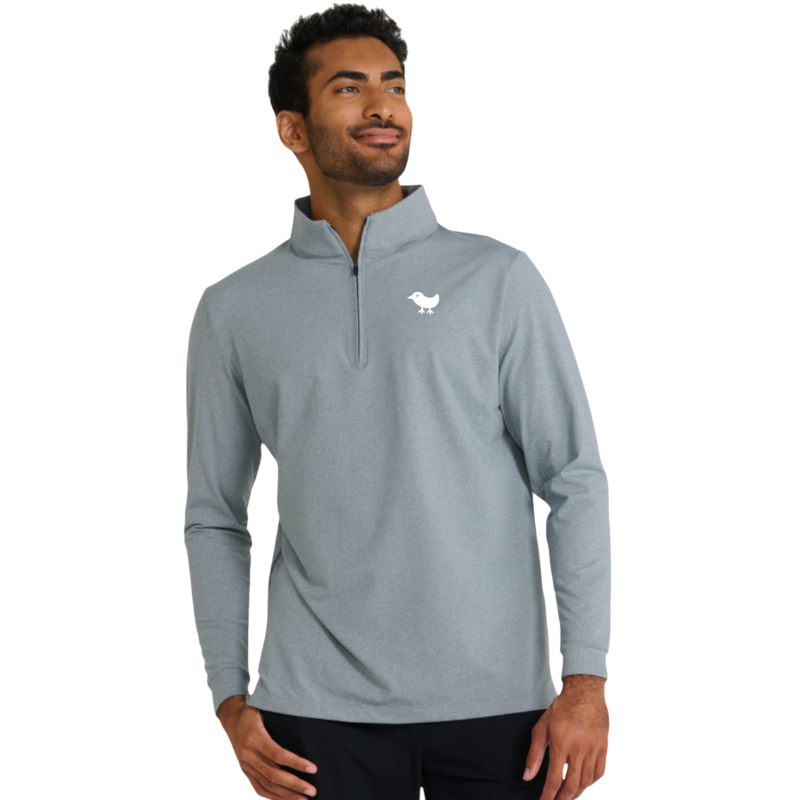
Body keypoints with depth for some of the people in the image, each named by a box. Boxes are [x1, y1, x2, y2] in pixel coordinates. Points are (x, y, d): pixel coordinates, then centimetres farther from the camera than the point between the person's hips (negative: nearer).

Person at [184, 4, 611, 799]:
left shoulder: (498, 277, 2)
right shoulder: (233, 309, 6)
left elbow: (575, 481, 0)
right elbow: (214, 516, 10)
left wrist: (586, 677, -6)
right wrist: (230, 698, 2)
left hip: (495, 703, 0)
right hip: (319, 711, 1)